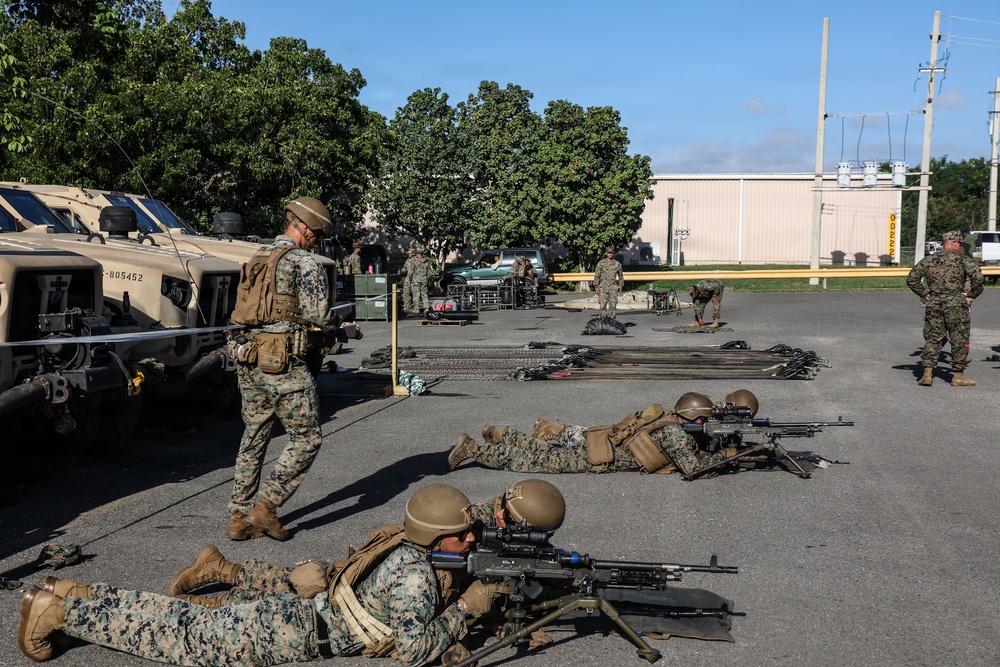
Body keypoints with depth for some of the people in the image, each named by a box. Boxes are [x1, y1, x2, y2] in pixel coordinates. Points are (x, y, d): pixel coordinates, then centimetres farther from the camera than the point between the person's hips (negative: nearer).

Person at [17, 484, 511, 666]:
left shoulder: (406, 550, 5)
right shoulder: (415, 576, -23)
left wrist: (484, 587, 9)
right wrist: (465, 609, -16)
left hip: (293, 612, 7)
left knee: (189, 621, 15)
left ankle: (74, 595, 22)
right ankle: (56, 610, 9)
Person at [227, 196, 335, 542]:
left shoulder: (258, 258, 17)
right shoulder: (304, 262, -9)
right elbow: (320, 317, -14)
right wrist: (327, 299, 9)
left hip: (248, 359, 9)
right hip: (283, 364, -8)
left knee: (253, 439, 15)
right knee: (306, 438, 3)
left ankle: (240, 517, 18)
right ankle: (266, 505, 0)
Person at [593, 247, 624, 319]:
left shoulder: (617, 264, 6)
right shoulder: (601, 263, 0)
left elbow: (620, 275, 18)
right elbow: (597, 275, 1)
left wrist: (620, 285, 14)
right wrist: (596, 287, -3)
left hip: (613, 288, 1)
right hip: (603, 287, -1)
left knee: (613, 304, -3)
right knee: (603, 305, -1)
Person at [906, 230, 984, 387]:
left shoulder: (928, 260, 10)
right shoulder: (962, 259, -1)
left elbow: (911, 279, 10)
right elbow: (977, 276, -15)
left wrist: (924, 295, 13)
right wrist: (971, 295, -3)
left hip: (934, 303, 4)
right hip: (956, 303, -3)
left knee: (932, 338, 8)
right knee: (959, 339, 5)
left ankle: (927, 373, 1)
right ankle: (958, 375, 8)